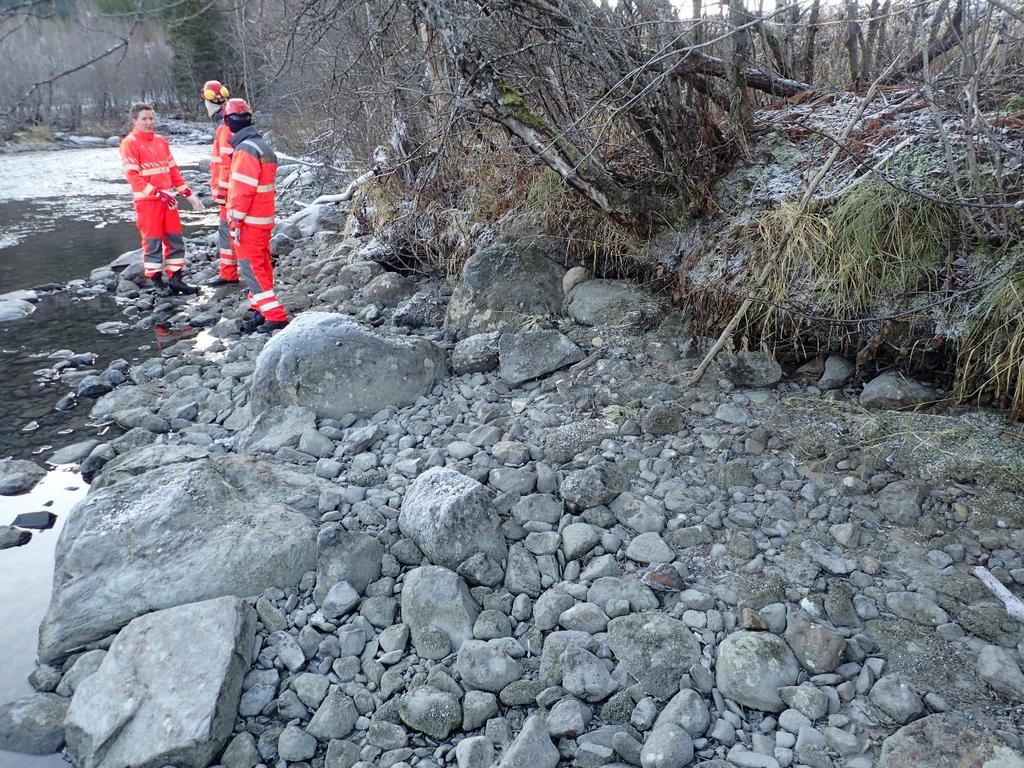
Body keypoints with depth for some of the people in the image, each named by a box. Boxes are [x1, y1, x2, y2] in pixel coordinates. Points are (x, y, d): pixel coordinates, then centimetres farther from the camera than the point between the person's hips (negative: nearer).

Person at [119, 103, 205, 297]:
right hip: (147, 201, -6)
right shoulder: (130, 143, -6)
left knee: (175, 240, 7)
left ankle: (175, 279, 16)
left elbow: (173, 170, 17)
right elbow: (132, 176, -13)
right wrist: (158, 194, -21)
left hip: (168, 199, 6)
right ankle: (157, 282, 10)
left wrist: (188, 194, 11)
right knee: (152, 242, 0)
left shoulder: (161, 141, 13)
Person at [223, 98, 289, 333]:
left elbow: (242, 190, -22)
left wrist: (235, 220, -17)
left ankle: (275, 315, -10)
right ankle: (259, 309, 28)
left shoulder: (245, 150, -17)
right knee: (260, 265, 17)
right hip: (263, 218, 9)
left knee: (252, 268, -7)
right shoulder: (262, 146, 13)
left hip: (249, 222, -9)